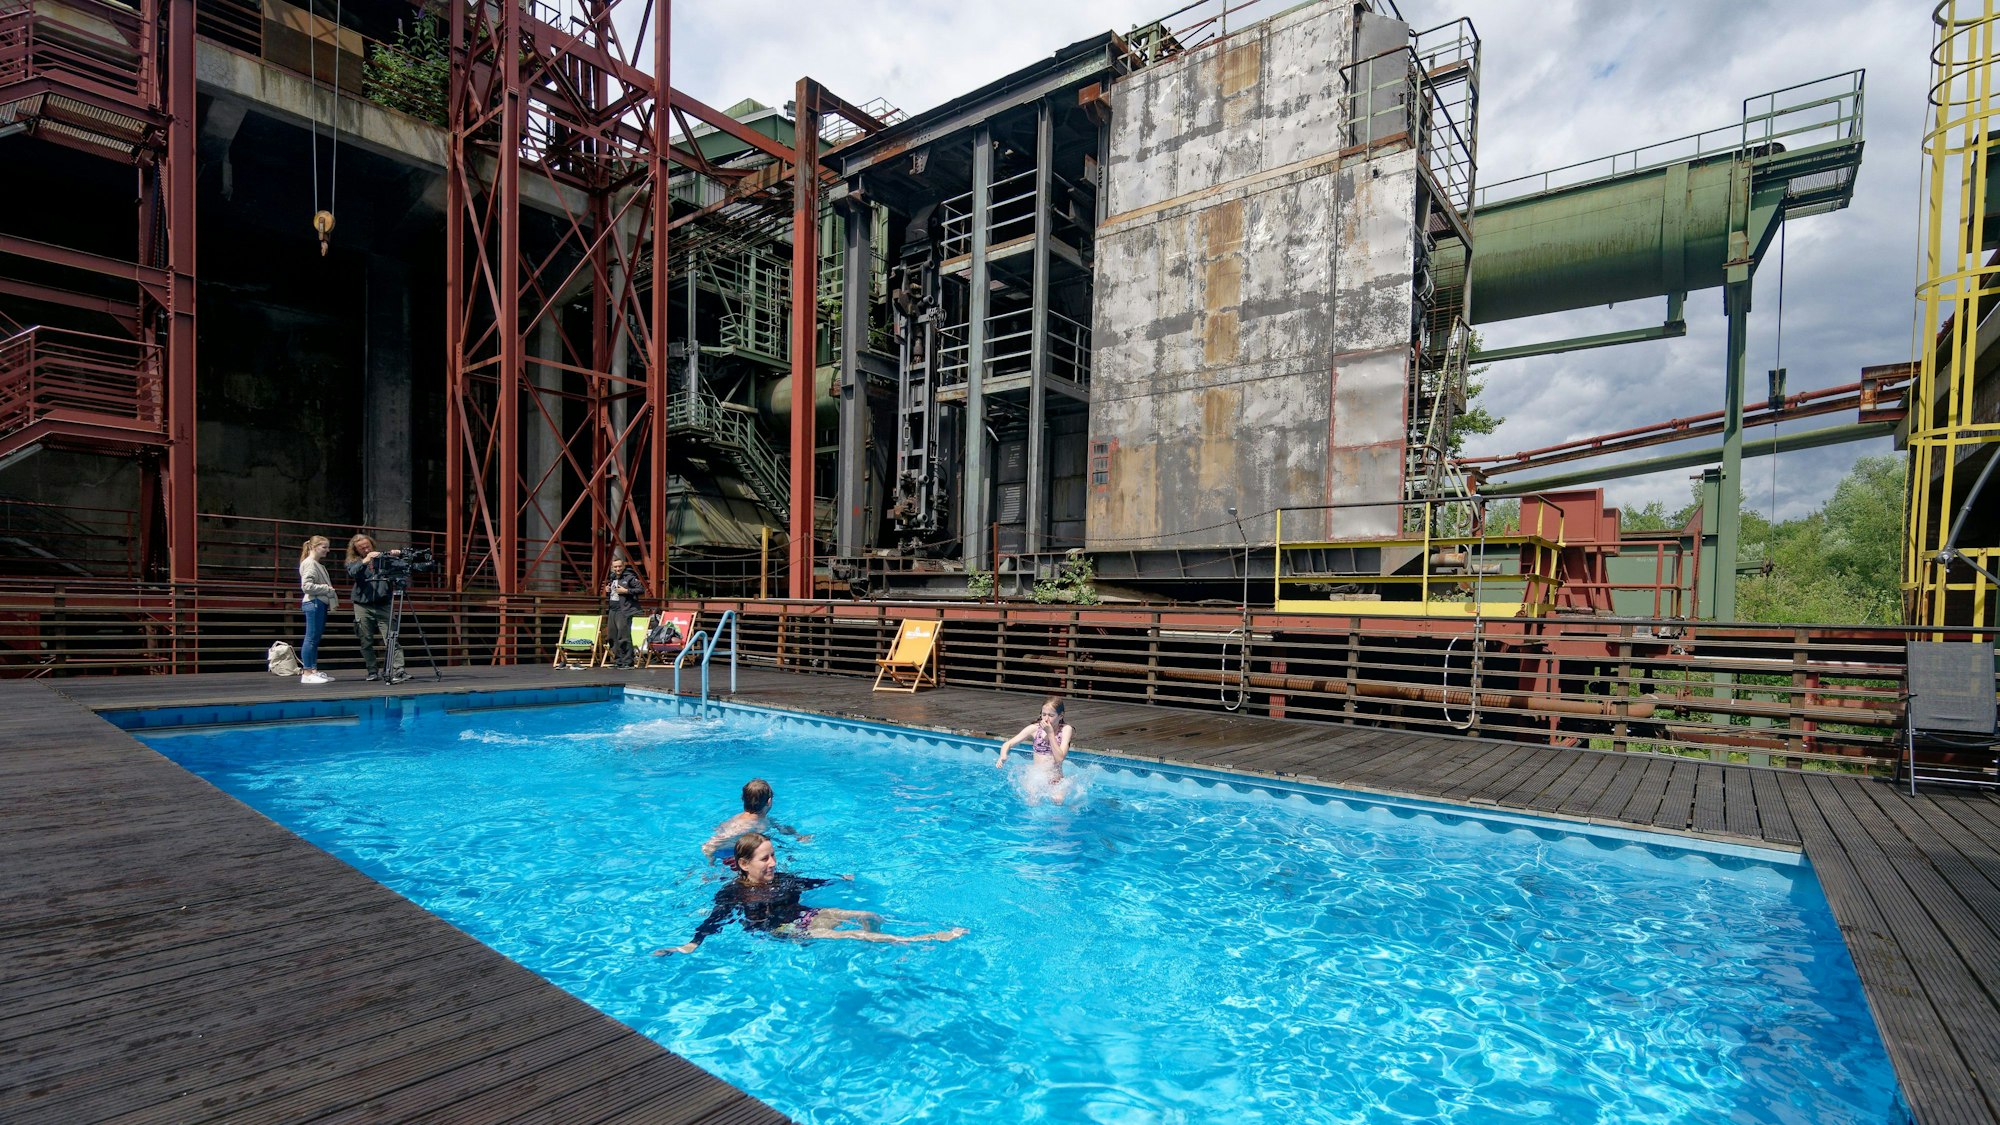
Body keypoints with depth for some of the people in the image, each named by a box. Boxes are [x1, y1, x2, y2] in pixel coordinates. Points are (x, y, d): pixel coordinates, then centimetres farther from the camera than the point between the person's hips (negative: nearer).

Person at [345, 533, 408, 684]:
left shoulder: (383, 557, 9)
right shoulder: (353, 562, 8)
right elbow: (352, 573, -13)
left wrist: (399, 554, -13)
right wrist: (364, 561, -30)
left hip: (383, 605, -1)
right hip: (363, 606, 1)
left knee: (391, 640, -11)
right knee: (366, 642, 6)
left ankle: (398, 671, -18)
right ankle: (373, 672, 17)